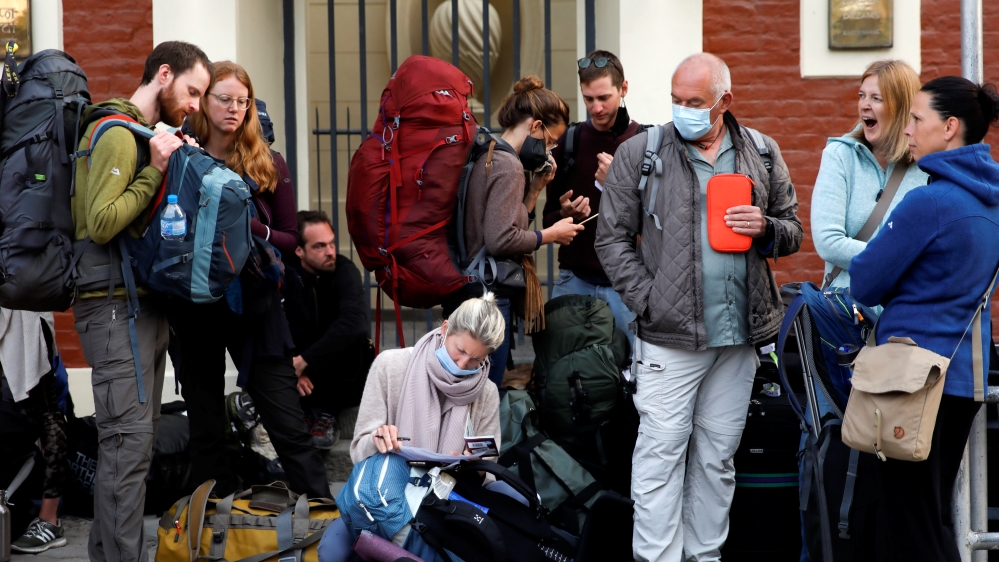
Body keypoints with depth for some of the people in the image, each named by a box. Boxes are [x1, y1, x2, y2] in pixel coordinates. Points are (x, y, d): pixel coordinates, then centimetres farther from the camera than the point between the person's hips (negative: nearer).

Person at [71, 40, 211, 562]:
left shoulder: (147, 135, 19)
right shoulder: (118, 134, -11)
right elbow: (101, 223, -19)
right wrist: (155, 170, -15)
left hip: (144, 302, 10)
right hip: (116, 305, -10)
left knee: (133, 438, 10)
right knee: (129, 441, -11)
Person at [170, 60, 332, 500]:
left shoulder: (267, 166, 3)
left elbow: (290, 239, 3)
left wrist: (253, 230, -15)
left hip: (253, 307, 0)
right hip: (195, 309, 1)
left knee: (288, 425, 0)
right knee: (205, 428, 10)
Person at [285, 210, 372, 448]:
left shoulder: (344, 270, -14)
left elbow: (354, 321, -31)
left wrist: (304, 360, -32)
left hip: (343, 375, 0)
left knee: (353, 336, -30)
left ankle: (327, 410, -9)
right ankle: (315, 410, 0)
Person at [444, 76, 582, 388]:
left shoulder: (486, 158, 15)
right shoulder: (508, 166, -14)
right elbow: (500, 240, -21)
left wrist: (537, 185, 12)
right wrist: (550, 235, -8)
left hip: (465, 289, 10)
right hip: (489, 294, -10)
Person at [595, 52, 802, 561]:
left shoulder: (762, 153, 10)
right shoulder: (639, 153, 0)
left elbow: (793, 231, 17)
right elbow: (612, 238, 1)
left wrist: (765, 229, -7)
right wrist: (648, 302, -8)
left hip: (739, 335, 4)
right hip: (669, 333, -3)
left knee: (718, 454, 10)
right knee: (662, 449, -6)